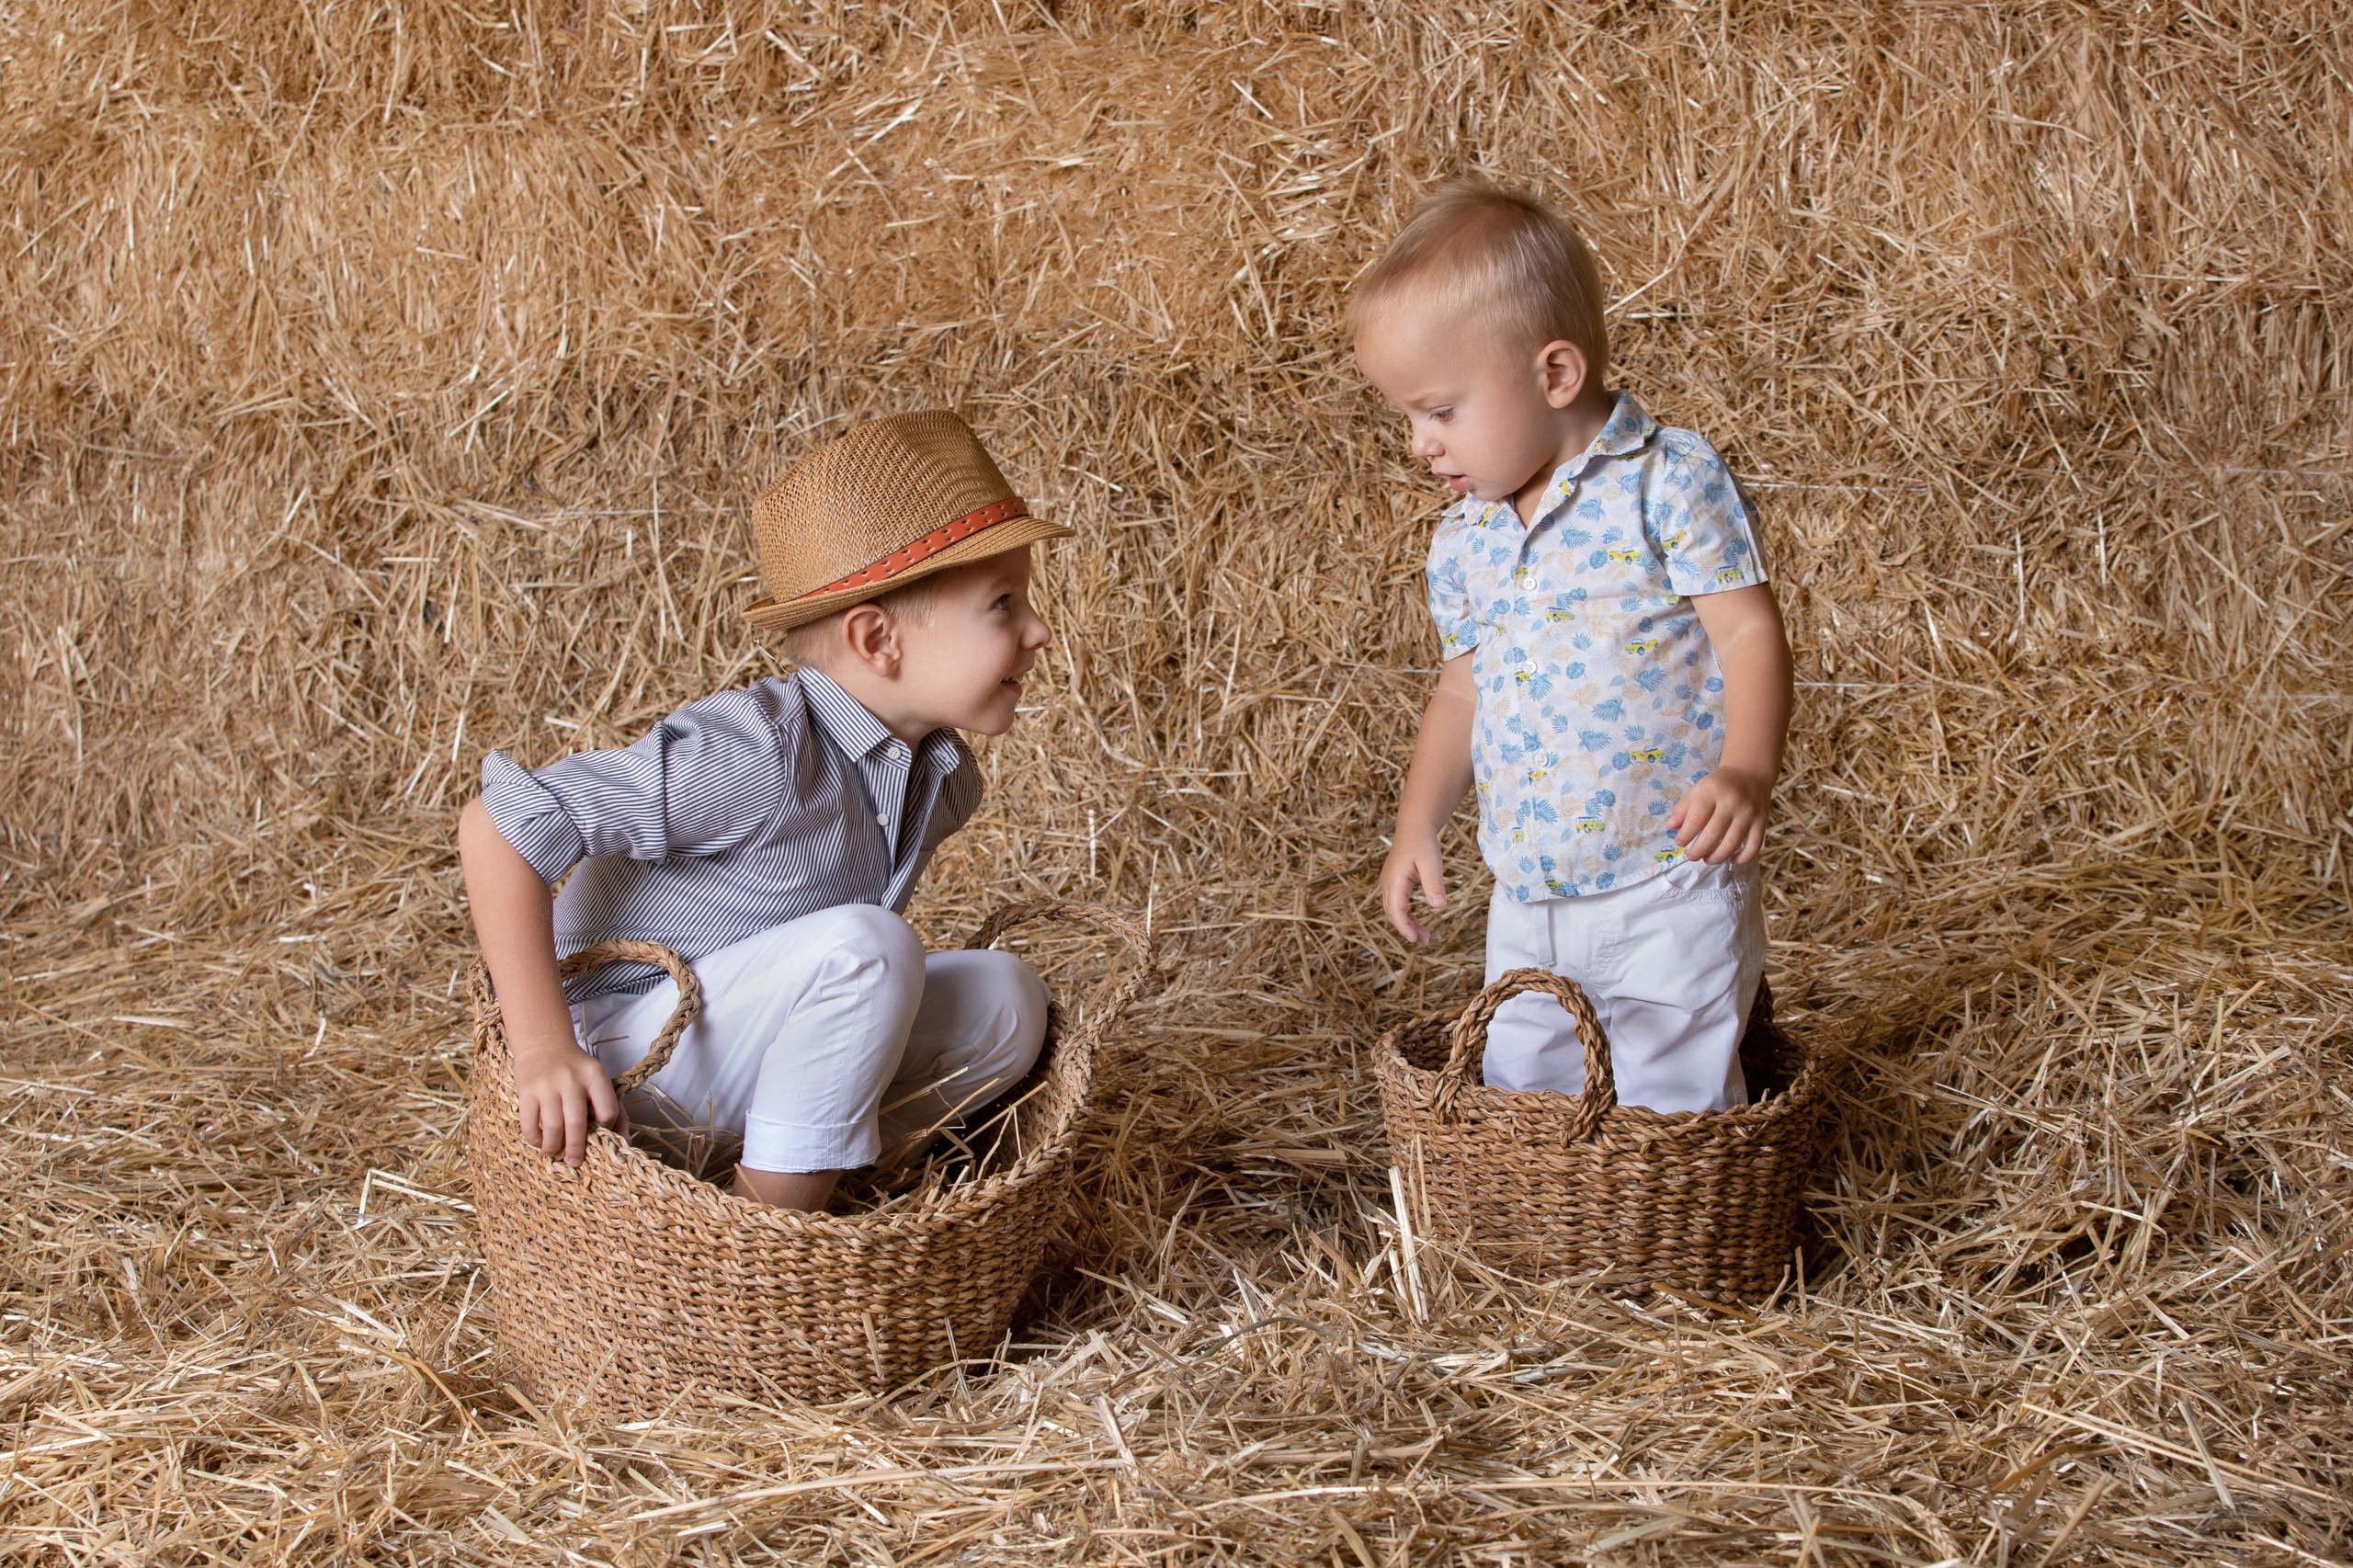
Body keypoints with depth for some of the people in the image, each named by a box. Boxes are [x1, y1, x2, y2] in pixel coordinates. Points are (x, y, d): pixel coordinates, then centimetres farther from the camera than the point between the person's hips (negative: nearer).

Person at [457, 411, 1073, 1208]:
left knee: (1003, 997, -6)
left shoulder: (941, 773, -1)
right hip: (626, 1047, -8)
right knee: (861, 949, -30)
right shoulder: (757, 754, -27)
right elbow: (499, 825, -27)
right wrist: (543, 1048, -28)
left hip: (750, 1041, 8)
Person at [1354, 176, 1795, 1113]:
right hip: (1526, 901, 6)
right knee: (1519, 1101, 14)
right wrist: (1418, 824, 14)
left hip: (1668, 891, -6)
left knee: (1673, 1106, -1)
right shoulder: (1464, 539, 9)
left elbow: (1748, 633, -14)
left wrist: (1745, 771, -29)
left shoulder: (1670, 481, -10)